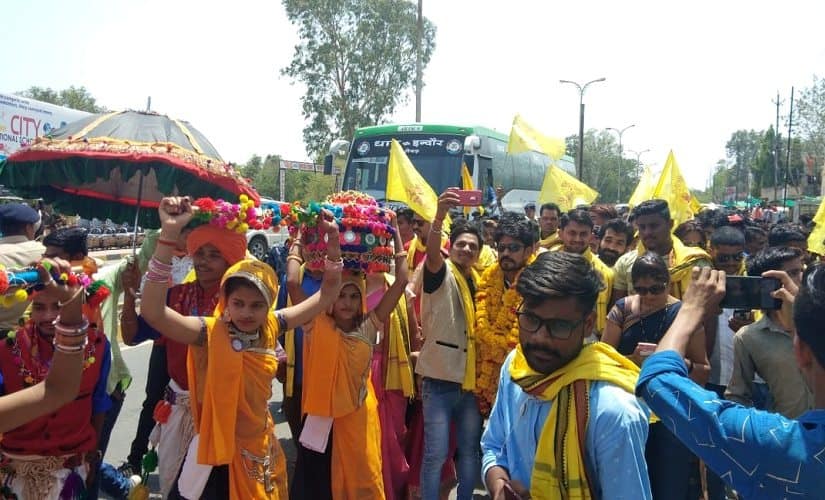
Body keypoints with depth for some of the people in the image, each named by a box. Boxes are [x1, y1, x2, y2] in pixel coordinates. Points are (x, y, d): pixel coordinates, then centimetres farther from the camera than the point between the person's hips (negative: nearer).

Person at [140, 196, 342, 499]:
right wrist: (169, 233, -42)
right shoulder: (210, 332, -18)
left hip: (262, 448, 4)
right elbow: (153, 312, -35)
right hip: (219, 454, -4)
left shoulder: (272, 327, -6)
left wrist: (333, 240, -13)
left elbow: (327, 294, -1)